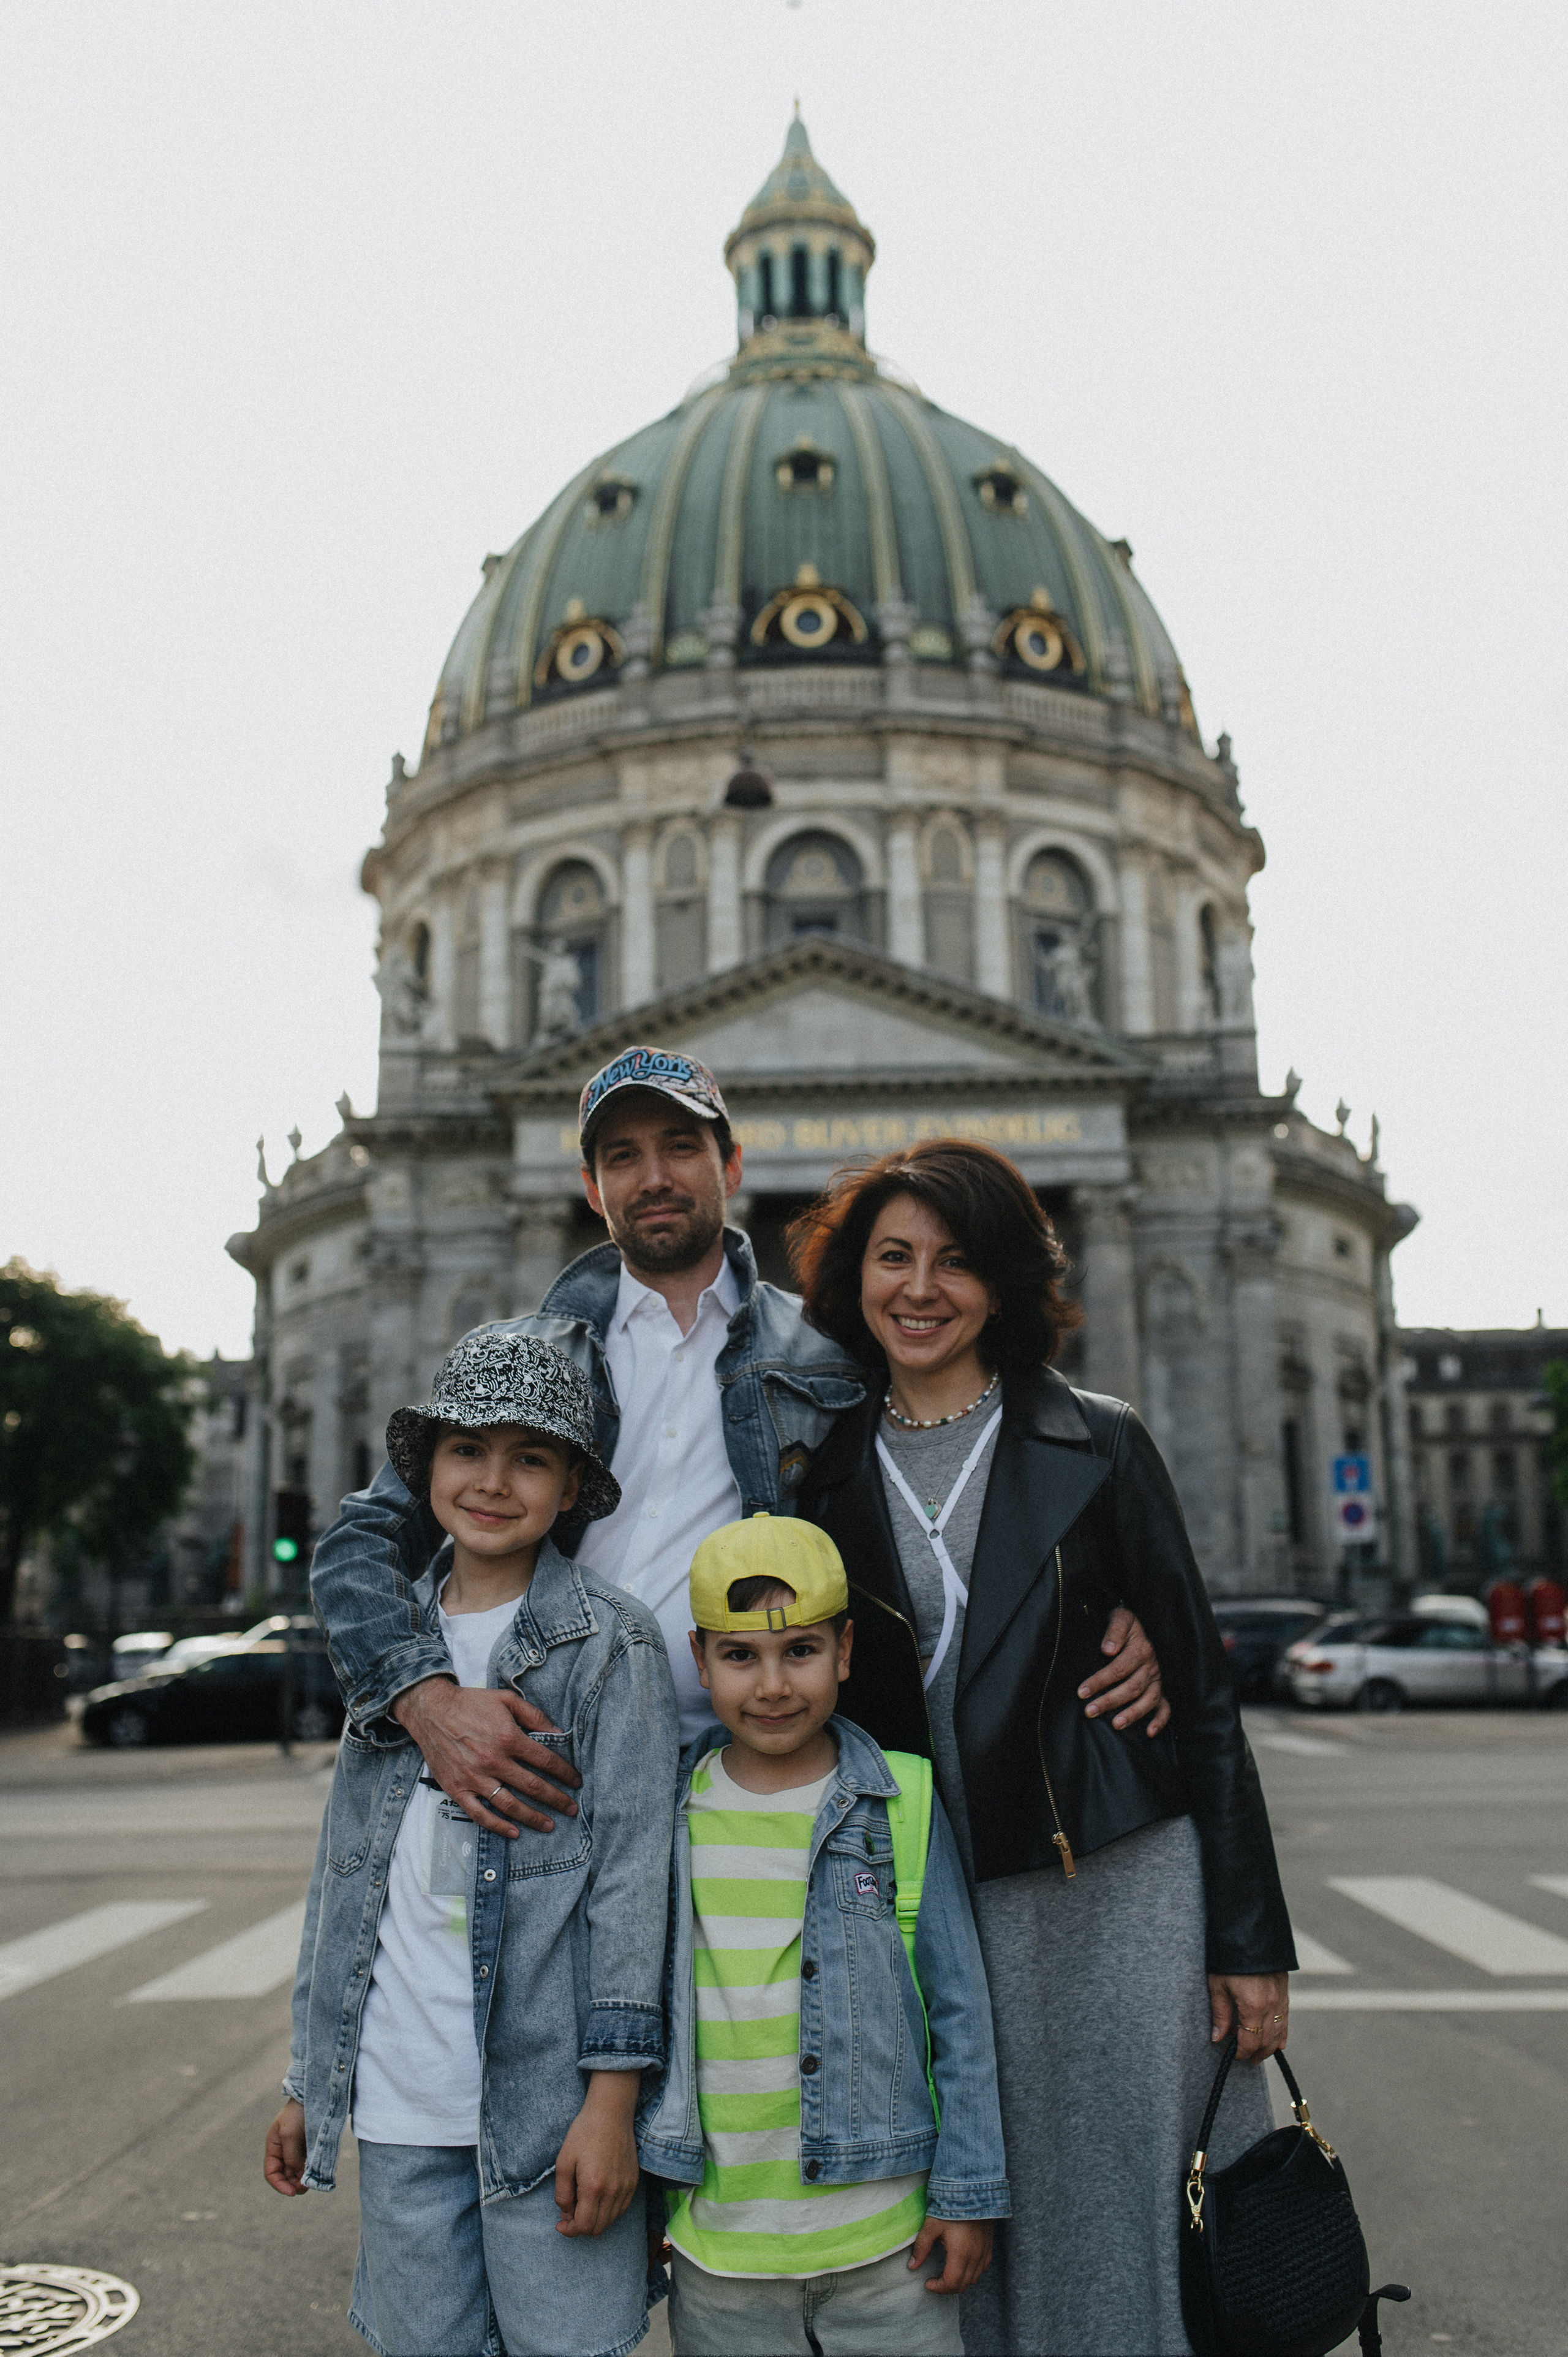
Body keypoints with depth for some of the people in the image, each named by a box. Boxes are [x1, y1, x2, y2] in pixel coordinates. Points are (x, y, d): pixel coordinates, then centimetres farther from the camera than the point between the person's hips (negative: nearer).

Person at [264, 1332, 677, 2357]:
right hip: (398, 2104, 4)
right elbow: (348, 1869, 15)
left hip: (545, 2102, -4)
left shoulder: (613, 1642, -4)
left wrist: (612, 2098, -12)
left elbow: (632, 1874, -8)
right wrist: (309, 2078, 16)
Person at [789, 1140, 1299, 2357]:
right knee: (982, 2241, 9)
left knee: (1130, 2207, 4)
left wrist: (1251, 1940, -3)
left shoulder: (1098, 1447, -1)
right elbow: (818, 1699, 12)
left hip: (1120, 1894, -2)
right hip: (937, 1917, 2)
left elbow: (1203, 1692, 0)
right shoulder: (831, 1475, 6)